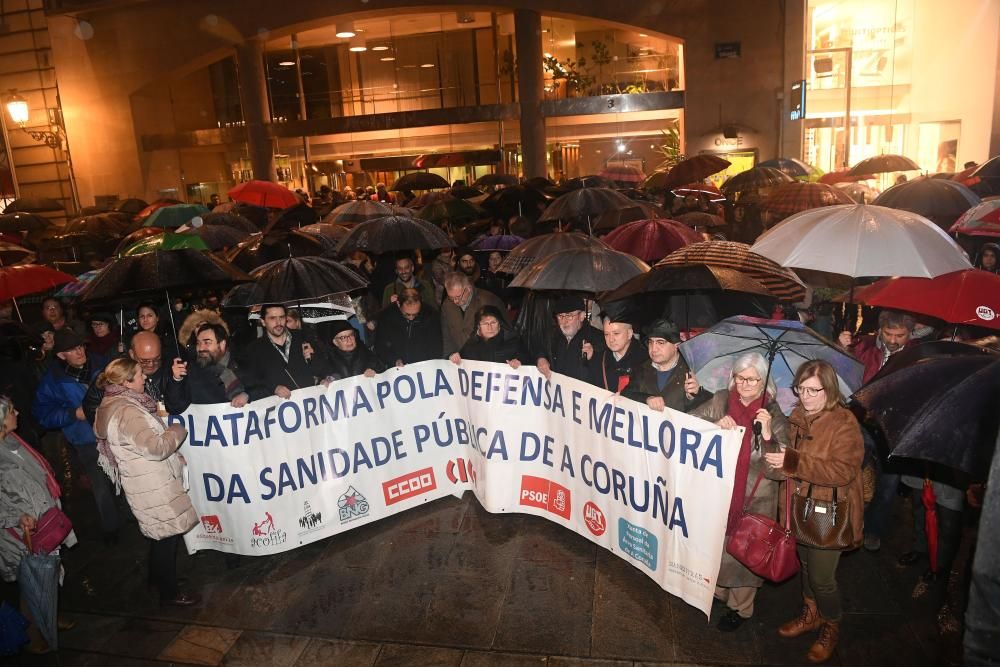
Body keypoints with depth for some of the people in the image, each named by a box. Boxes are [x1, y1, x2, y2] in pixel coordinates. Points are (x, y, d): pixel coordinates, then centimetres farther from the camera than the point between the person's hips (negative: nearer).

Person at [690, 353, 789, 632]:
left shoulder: (773, 415, -12)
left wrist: (767, 434, -33)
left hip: (754, 498, -3)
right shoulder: (721, 401, -3)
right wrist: (716, 425, -23)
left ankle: (740, 607, 34)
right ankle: (716, 589, 43)